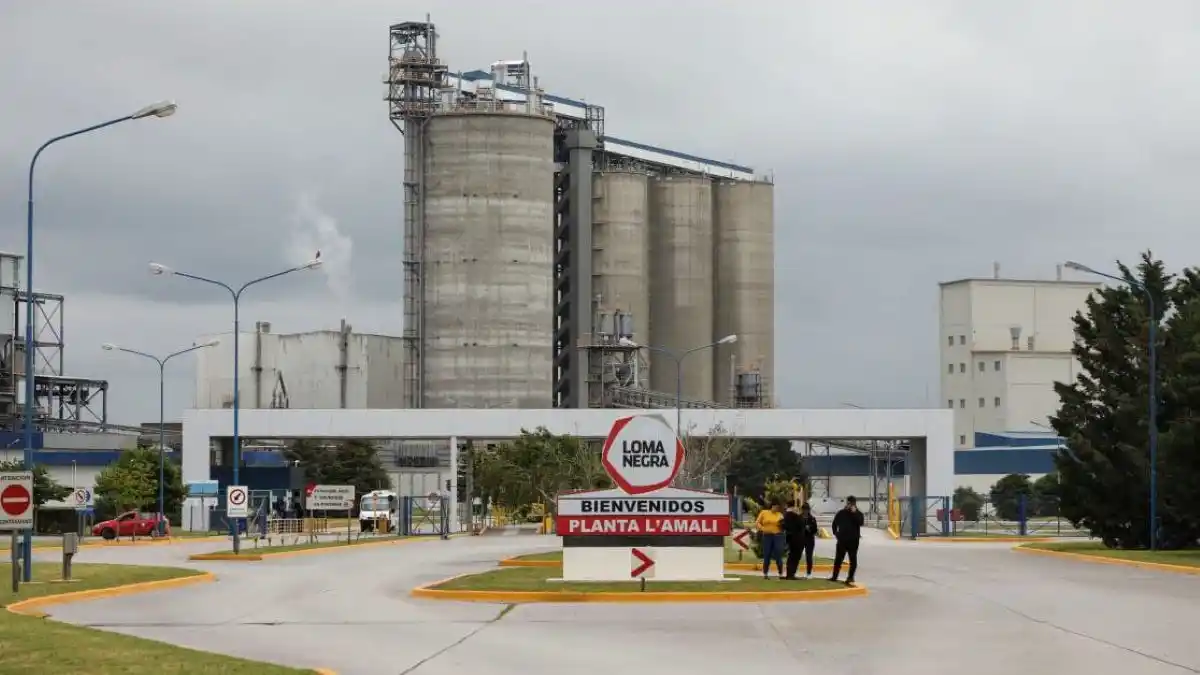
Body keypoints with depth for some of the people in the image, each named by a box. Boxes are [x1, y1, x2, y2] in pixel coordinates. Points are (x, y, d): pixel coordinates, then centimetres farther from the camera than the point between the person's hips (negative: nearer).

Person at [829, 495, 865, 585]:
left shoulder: (858, 514, 0)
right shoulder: (841, 513, 6)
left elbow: (860, 523, -20)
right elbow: (835, 524, 15)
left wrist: (854, 513, -21)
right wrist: (836, 533, 6)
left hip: (853, 540, -2)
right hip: (842, 540, 2)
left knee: (853, 559, 0)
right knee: (838, 558, 7)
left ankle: (850, 577, 8)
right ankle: (834, 576, 16)